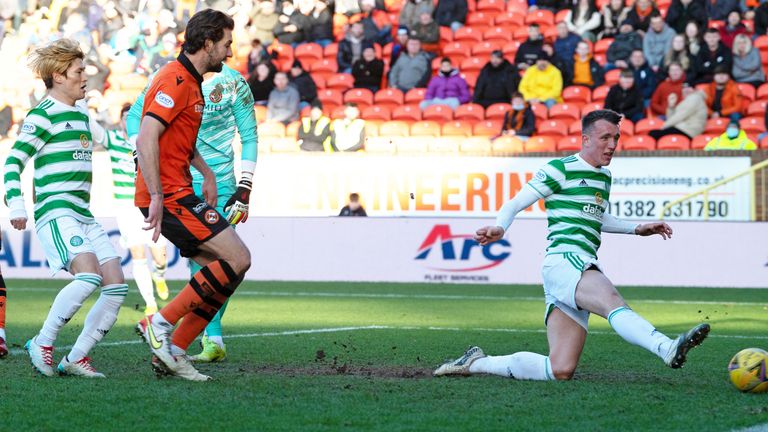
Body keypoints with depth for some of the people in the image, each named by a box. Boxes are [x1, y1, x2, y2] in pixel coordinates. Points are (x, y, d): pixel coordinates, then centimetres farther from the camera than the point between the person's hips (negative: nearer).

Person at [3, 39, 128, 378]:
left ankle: (76, 358, 4)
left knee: (116, 287, -3)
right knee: (89, 276, -27)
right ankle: (42, 344, -12)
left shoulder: (81, 113, 18)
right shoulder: (43, 115, -7)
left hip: (84, 216, 9)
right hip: (55, 212, -9)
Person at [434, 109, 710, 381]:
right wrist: (500, 228, -21)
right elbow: (515, 204, -1)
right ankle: (668, 349, -63)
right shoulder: (560, 169, -1)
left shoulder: (604, 176, 24)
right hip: (565, 260, -9)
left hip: (583, 267, 9)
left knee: (560, 370, -2)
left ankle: (475, 363, 12)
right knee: (612, 302, -37)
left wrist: (637, 228, 36)